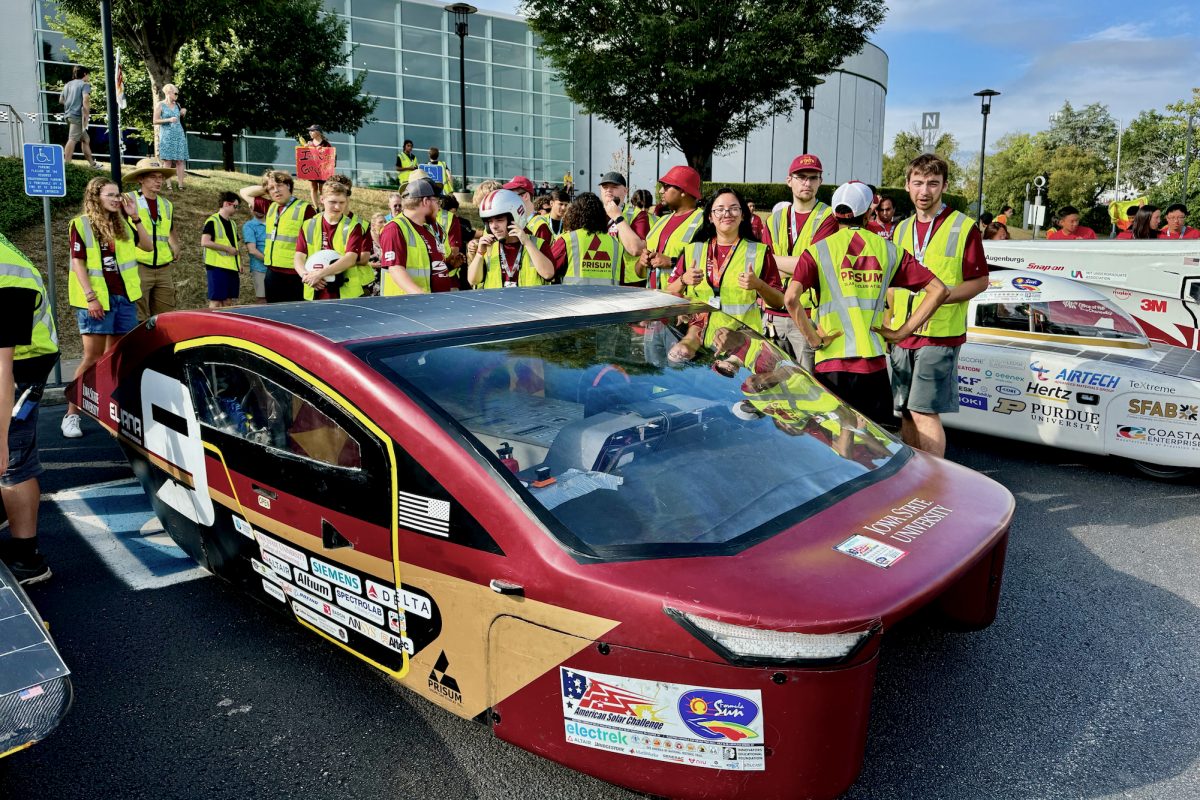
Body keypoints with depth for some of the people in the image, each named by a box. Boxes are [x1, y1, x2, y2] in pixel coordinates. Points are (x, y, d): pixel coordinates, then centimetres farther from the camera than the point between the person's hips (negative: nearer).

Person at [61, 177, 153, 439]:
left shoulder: (123, 223, 11)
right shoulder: (80, 225, -5)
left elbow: (148, 246, 7)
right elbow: (78, 263, -8)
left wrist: (135, 217, -3)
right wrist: (90, 297, -15)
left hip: (124, 297, 5)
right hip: (97, 300, -5)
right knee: (93, 357, -7)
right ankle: (71, 414, 0)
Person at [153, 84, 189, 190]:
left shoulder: (177, 105, 14)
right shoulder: (159, 105, 0)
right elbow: (155, 121, -3)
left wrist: (182, 114, 5)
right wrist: (169, 120, -15)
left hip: (179, 135, 4)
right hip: (167, 136, -4)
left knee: (180, 160, -3)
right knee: (168, 160, -5)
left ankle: (180, 184, -2)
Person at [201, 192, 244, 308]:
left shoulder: (232, 223, 18)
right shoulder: (213, 221, -7)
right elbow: (205, 242, -17)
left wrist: (240, 263, 13)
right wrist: (227, 248, -16)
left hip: (232, 268, 8)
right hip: (217, 267, -8)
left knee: (229, 301, 9)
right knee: (216, 301, -7)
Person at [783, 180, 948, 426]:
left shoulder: (818, 250, 0)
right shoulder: (888, 249, 9)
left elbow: (791, 297, -18)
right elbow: (939, 290, 7)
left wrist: (813, 339, -7)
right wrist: (902, 332, 5)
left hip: (832, 361, -2)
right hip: (875, 362, 2)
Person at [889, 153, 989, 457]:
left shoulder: (964, 227, -4)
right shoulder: (901, 230, 14)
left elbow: (980, 281, -4)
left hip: (940, 334, -6)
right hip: (901, 334, 6)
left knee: (924, 411, -10)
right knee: (906, 412, 10)